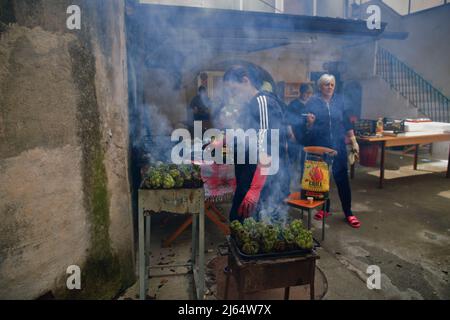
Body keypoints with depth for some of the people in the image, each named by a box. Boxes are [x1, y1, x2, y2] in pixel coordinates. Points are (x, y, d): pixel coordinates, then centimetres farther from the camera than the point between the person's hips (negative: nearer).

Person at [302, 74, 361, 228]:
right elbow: (306, 127, 0)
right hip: (319, 146, -1)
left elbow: (346, 123, 8)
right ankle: (325, 208, 26)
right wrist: (310, 123, -23)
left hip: (338, 146, 1)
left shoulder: (339, 101, 5)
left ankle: (348, 213, 10)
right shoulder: (312, 102, -1)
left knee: (342, 179, 1)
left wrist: (354, 142, 5)